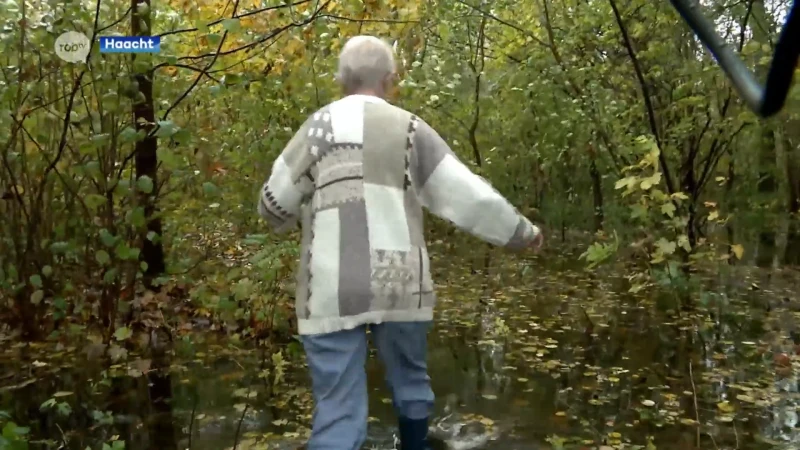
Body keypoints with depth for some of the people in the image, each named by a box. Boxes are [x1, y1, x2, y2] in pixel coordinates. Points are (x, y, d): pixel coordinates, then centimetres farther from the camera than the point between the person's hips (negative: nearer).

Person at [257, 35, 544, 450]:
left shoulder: (317, 128, 3)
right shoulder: (410, 130, 2)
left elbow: (273, 207, 8)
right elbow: (470, 197, 3)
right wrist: (522, 232, 17)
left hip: (331, 293, 0)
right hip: (398, 287, 1)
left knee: (337, 409, 3)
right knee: (411, 386, 23)